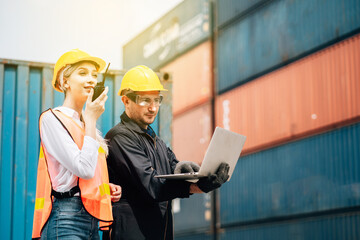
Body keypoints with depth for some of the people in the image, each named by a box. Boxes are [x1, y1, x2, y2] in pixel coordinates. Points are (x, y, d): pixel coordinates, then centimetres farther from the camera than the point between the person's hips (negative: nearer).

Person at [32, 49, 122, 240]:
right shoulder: (52, 118, -7)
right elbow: (84, 169, -19)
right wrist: (91, 119, -11)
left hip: (91, 218, 8)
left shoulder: (85, 123, 17)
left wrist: (106, 188, 7)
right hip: (66, 219, -8)